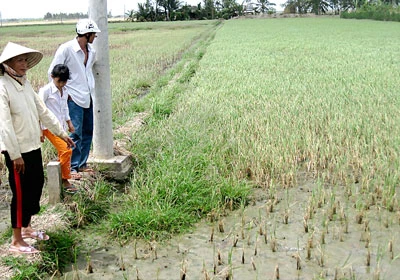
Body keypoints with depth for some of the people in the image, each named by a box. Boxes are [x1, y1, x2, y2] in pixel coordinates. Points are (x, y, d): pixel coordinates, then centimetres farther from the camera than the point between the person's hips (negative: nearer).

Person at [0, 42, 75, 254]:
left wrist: (61, 133, 17)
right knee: (21, 194, 1)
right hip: (17, 151, -8)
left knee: (36, 187, 17)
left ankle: (26, 228, 36)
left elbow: (43, 111, 15)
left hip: (33, 147, 8)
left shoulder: (25, 84, 8)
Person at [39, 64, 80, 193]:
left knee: (63, 152, 7)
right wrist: (39, 130, -12)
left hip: (61, 127, 8)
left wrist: (69, 123, 21)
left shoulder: (64, 90, 11)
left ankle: (61, 179, 18)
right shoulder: (46, 90, -11)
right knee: (66, 150, -17)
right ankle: (65, 181, -6)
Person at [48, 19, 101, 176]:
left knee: (88, 132, 11)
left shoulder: (91, 51, 8)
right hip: (74, 98, -7)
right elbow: (52, 72, -8)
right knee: (76, 134, -6)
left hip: (88, 98, 7)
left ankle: (82, 164, 23)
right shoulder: (66, 49, -11)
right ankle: (73, 167, 5)